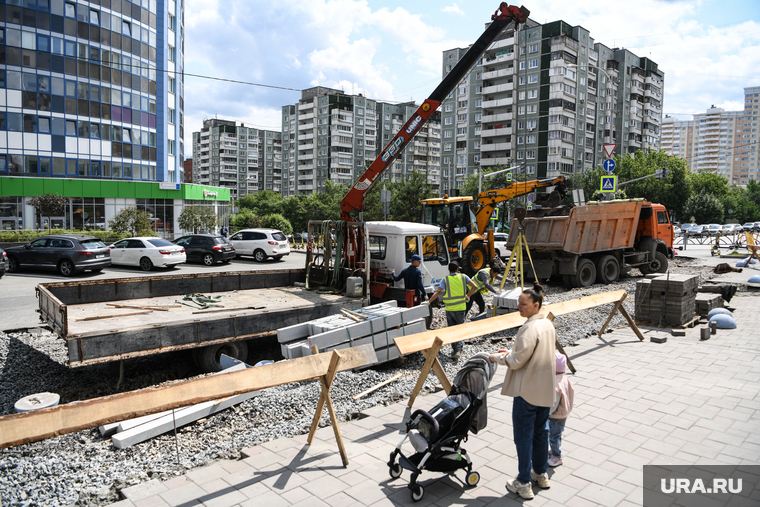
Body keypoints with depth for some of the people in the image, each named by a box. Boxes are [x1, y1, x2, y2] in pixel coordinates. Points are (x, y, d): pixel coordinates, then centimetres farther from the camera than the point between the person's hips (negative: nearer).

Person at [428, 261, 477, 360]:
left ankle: (455, 349, 6)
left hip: (449, 309, -1)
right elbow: (474, 287, -4)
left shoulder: (445, 279, -5)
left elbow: (438, 292, -15)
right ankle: (459, 348, 2)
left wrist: (428, 302, -10)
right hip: (461, 308, 1)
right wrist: (467, 295, 10)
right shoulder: (463, 277, 0)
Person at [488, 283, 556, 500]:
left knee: (523, 436, 3)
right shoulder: (548, 325, 5)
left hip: (527, 391, -9)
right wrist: (510, 352, 12)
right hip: (545, 390, 9)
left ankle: (524, 484, 13)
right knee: (540, 431, 21)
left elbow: (517, 362, -20)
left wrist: (497, 357, -4)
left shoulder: (530, 329, -24)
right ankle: (541, 474, 35)